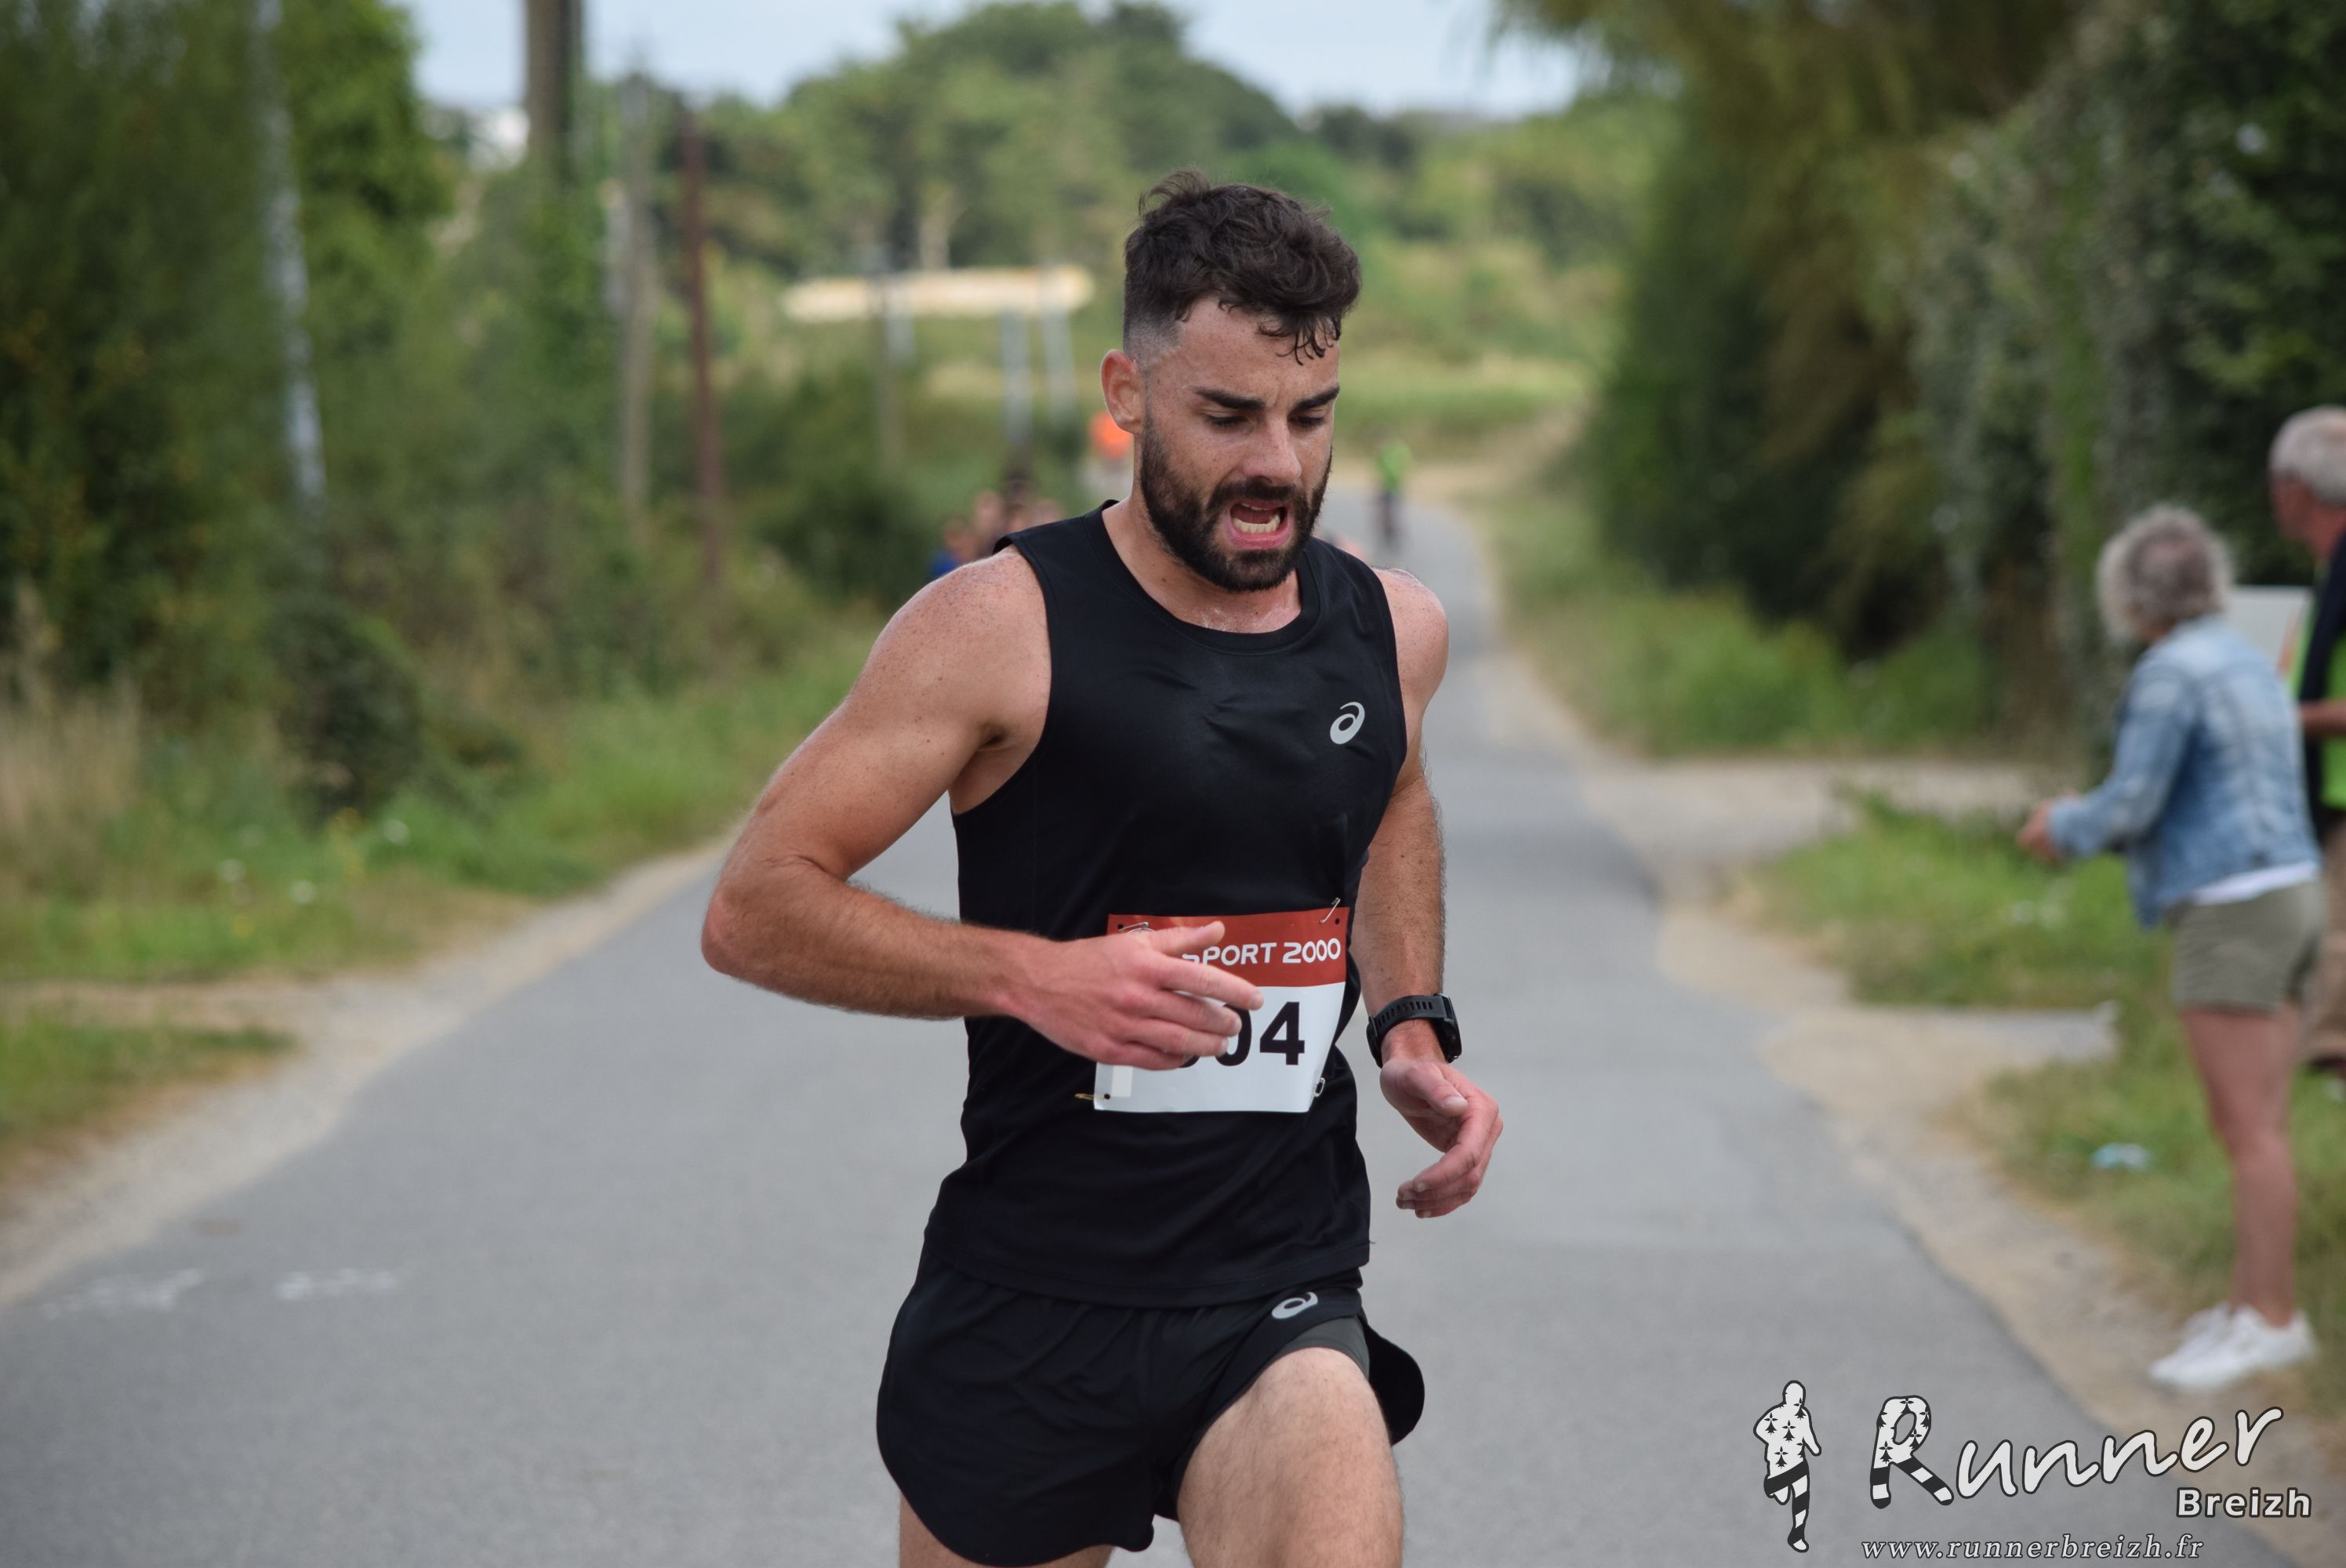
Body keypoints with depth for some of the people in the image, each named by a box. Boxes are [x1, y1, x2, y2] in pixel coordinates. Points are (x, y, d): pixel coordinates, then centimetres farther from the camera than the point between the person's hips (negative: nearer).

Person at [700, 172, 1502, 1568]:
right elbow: (755, 911, -10)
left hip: (1283, 1305, 2)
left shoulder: (1394, 630, 5)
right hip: (1030, 1301, -2)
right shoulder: (1004, 626, -10)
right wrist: (1037, 974, -23)